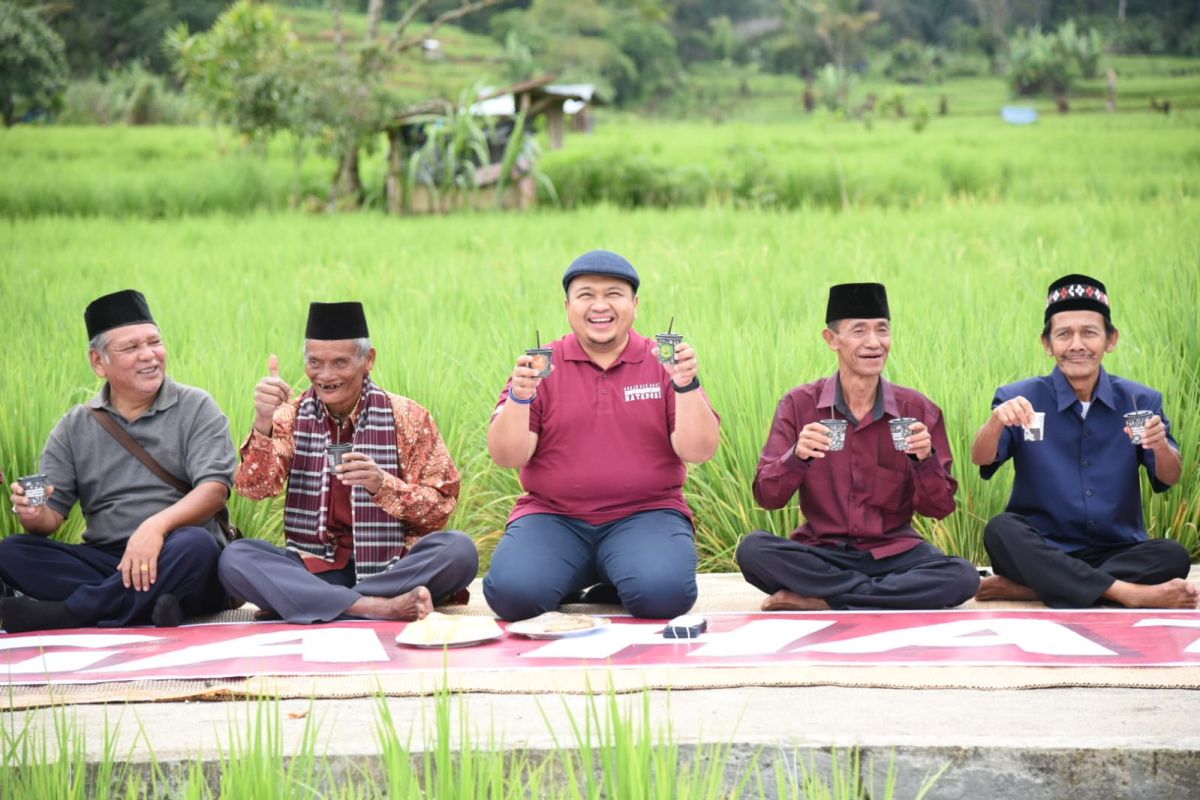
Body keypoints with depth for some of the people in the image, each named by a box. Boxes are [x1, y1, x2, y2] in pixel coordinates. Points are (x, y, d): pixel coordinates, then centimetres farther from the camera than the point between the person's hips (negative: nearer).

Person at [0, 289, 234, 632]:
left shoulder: (196, 408, 6)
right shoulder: (76, 427, 14)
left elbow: (215, 488, -8)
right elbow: (53, 510, 8)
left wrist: (156, 525, -26)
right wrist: (34, 515, -18)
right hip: (104, 560, 3)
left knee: (194, 544, -36)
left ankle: (66, 614, -30)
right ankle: (145, 607, -35)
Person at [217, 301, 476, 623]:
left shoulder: (407, 417, 2)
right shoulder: (291, 416, 6)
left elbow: (441, 508, -1)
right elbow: (253, 488, -8)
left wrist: (383, 485, -20)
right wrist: (264, 423, -25)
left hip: (392, 567, -1)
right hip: (313, 569, 1)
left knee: (459, 551, -29)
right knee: (234, 558, -26)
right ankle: (375, 606, -35)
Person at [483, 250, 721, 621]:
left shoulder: (662, 364, 6)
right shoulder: (543, 365, 6)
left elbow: (698, 451, -3)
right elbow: (506, 457, -1)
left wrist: (686, 385, -18)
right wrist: (520, 397, -18)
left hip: (646, 515, 0)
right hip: (552, 517, 0)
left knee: (663, 593, -31)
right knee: (513, 593, -28)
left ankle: (611, 592, 4)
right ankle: (569, 589, 7)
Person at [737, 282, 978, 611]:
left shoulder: (918, 410, 1)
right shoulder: (799, 405, 0)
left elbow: (938, 508, -1)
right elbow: (768, 497, -6)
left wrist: (926, 460, -20)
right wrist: (797, 457, -25)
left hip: (893, 554, 1)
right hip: (821, 553, 0)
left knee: (962, 577, -29)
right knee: (752, 550, -29)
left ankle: (819, 601, -21)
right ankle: (888, 593, -21)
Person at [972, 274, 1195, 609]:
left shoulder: (1139, 401, 4)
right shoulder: (1023, 398, 0)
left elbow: (1169, 479, -3)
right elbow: (982, 458, -15)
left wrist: (1161, 446, -26)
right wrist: (997, 421, -38)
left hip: (1118, 551, 2)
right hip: (1044, 551, -2)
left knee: (1173, 556, -27)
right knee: (1000, 531, -32)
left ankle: (1026, 588, -25)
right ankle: (1131, 594, -34)